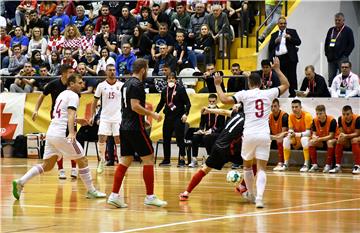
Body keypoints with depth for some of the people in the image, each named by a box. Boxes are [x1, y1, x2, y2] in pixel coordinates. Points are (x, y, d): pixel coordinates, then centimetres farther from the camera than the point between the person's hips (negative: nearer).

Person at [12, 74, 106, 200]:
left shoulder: (62, 94, 22)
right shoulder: (73, 95, -5)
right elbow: (71, 114, -21)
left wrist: (77, 120, 45)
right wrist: (71, 133, -33)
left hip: (51, 132, 8)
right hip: (62, 133, -8)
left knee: (47, 165, 9)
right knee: (82, 160, 4)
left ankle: (20, 182, -5)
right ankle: (91, 191, 9)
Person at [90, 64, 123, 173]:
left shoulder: (121, 85, 0)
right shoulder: (101, 85, 1)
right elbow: (95, 102, 7)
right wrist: (92, 116, 1)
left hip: (118, 117, -1)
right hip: (105, 117, 1)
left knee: (118, 139, -2)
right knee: (101, 139, -4)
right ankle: (102, 161, 10)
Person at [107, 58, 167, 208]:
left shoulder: (126, 84, 17)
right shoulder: (137, 84, -13)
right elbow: (135, 106, -22)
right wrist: (152, 114, -13)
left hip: (125, 127, 9)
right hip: (135, 128, -9)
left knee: (125, 161, 8)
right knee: (148, 159, -3)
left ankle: (114, 195, 3)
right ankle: (150, 197, -2)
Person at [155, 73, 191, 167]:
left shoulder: (181, 89, -6)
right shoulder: (164, 90, 8)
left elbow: (188, 103, -7)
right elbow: (161, 103, 20)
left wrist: (185, 114, -19)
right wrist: (156, 112, 6)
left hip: (179, 117, -5)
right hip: (168, 117, 5)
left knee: (180, 138, -4)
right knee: (166, 139, 8)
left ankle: (182, 160, 1)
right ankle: (166, 160, 17)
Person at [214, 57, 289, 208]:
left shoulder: (245, 94, 1)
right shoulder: (268, 93, 8)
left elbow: (224, 100, -6)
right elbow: (286, 85, 23)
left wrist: (218, 85, 7)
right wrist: (277, 69, 31)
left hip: (249, 135, -1)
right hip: (264, 135, 1)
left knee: (247, 165, 21)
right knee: (261, 168, -2)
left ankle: (251, 194, 32)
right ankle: (259, 197, -22)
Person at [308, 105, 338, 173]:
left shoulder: (332, 120, -22)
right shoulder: (315, 120, -7)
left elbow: (331, 136, -23)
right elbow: (314, 134, -5)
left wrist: (320, 139, -35)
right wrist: (314, 137, -30)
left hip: (332, 139, -5)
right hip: (321, 142, 5)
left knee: (330, 142, -38)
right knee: (311, 142, -22)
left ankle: (328, 165, -31)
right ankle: (314, 165, -18)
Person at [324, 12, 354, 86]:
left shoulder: (348, 30, 0)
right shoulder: (331, 30, 14)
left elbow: (351, 44, -4)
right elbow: (326, 43, 19)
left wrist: (345, 55, -10)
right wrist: (327, 54, 9)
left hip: (342, 58, -5)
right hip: (331, 58, 5)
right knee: (331, 78, 6)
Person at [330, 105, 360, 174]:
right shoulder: (340, 119, -11)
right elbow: (342, 132, -8)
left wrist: (346, 136, -38)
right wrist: (342, 136, -32)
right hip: (347, 139, 4)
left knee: (354, 140, -35)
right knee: (339, 141, -24)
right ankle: (338, 166, -20)